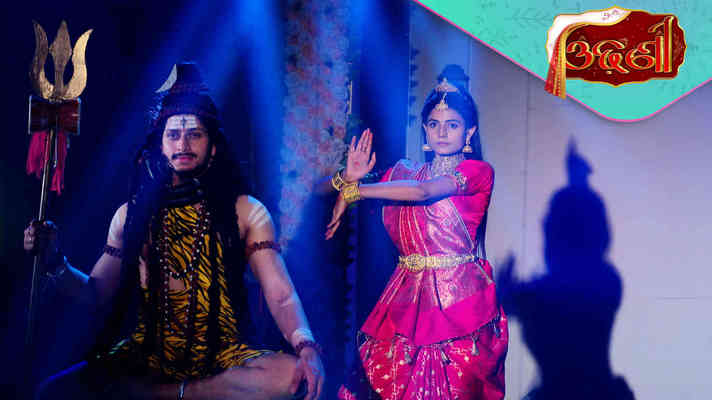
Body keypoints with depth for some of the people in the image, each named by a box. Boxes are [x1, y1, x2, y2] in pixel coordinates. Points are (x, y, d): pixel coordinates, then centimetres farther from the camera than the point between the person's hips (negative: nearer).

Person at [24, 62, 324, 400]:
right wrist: (57, 263, -7)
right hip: (147, 356, 1)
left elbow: (281, 296, -8)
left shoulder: (245, 212, 0)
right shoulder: (131, 214, 9)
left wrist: (306, 346, -27)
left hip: (220, 356, 0)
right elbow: (99, 293, 12)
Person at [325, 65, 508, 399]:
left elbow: (424, 191, -18)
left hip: (459, 299, -4)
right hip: (407, 297, 4)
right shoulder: (403, 172, 14)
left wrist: (354, 191, -18)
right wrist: (349, 178, -12)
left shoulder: (477, 171, -1)